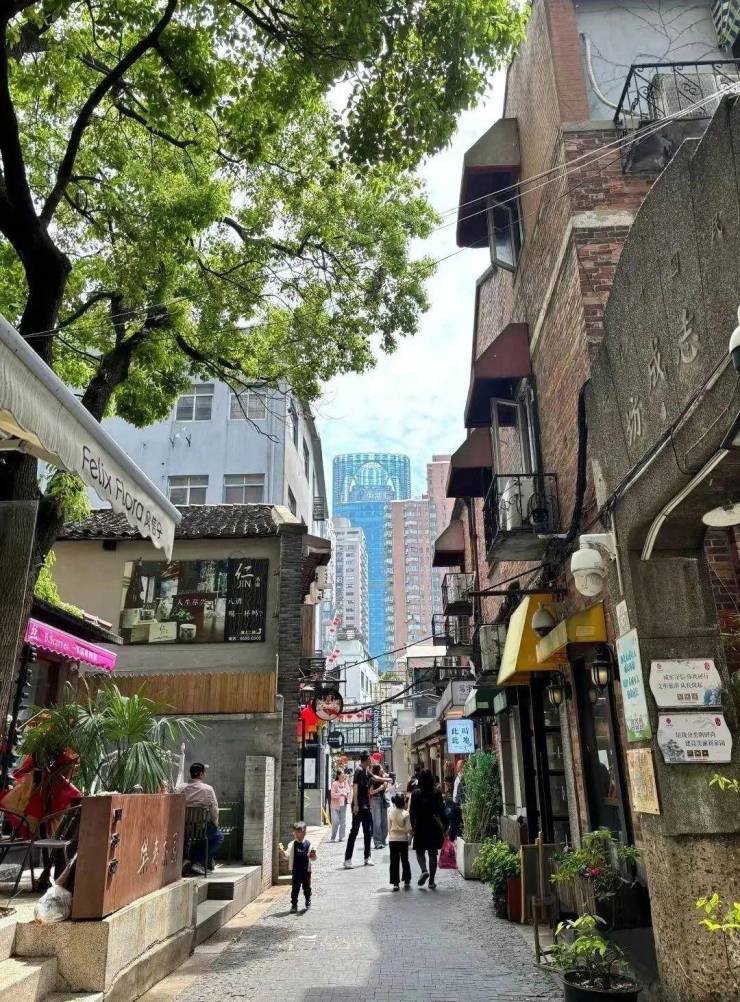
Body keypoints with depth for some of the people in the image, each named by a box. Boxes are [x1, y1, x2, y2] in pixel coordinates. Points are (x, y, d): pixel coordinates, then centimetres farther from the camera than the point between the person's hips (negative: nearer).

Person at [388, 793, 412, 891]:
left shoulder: (390, 813, -5)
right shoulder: (406, 814, -12)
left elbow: (389, 827, 4)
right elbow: (408, 829, -11)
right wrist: (411, 833, 9)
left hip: (392, 839, 1)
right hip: (403, 839, -1)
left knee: (394, 862, 5)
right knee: (405, 860, 14)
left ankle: (395, 883, 3)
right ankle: (407, 881, 17)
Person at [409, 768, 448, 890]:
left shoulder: (416, 793, -6)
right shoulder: (436, 793, -3)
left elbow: (412, 812, -4)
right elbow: (441, 810, -2)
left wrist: (412, 826, 5)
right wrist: (444, 825, 6)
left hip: (420, 827, -1)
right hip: (434, 827, 1)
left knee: (420, 851, 12)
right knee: (433, 853, 10)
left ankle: (424, 870, -14)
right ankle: (431, 881, 9)